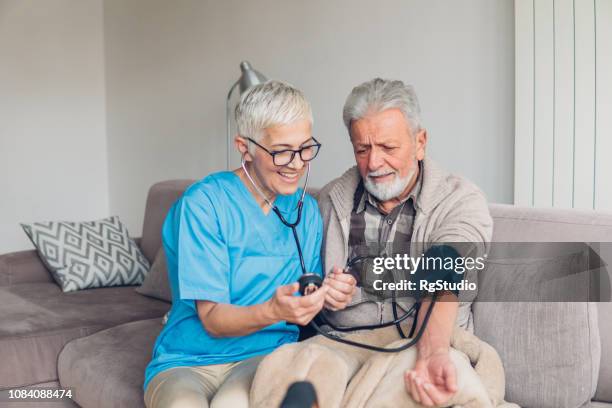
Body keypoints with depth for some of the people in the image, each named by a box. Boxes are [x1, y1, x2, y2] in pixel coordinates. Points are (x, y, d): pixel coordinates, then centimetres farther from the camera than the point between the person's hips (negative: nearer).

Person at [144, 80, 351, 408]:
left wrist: (328, 295, -13)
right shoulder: (203, 203, -10)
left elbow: (306, 302, 10)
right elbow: (212, 320, -12)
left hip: (267, 355, 2)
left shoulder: (307, 209, 7)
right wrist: (272, 311, -31)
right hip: (188, 360, -2)